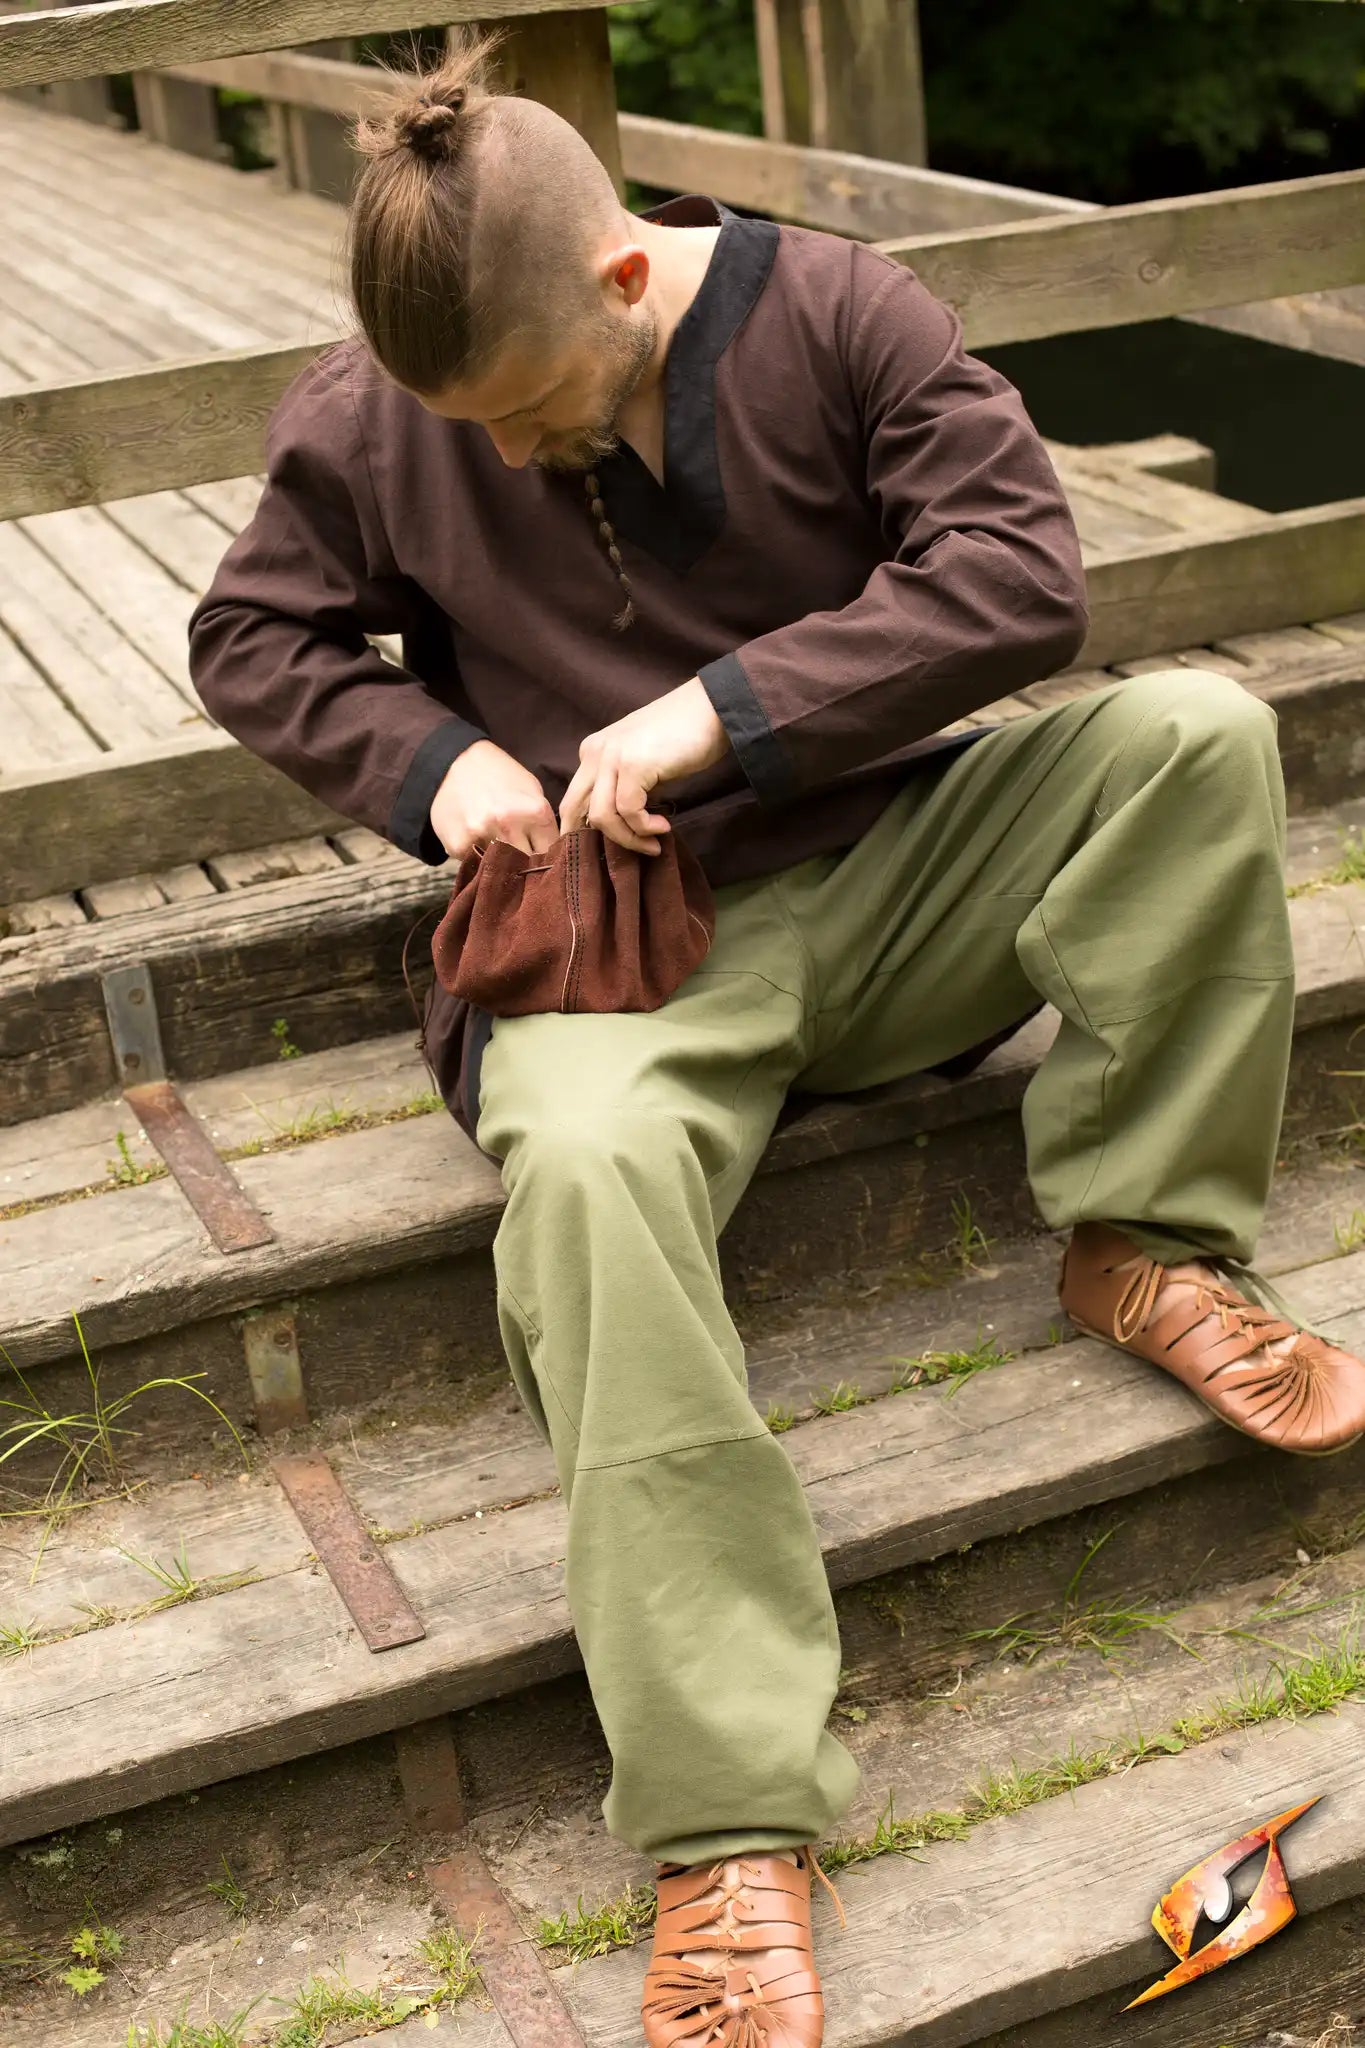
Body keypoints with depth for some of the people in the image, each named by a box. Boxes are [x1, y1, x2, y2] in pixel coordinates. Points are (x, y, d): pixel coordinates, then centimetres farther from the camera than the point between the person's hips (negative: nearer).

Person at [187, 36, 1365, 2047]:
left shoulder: (835, 312, -5)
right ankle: (728, 1837, -36)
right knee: (583, 1161, -38)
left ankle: (1147, 1242, -7)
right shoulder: (371, 414, -2)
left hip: (885, 871, 2)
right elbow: (254, 634, 11)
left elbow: (1023, 569, -14)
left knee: (1201, 730, -21)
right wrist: (432, 759, -9)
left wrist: (716, 710, -22)